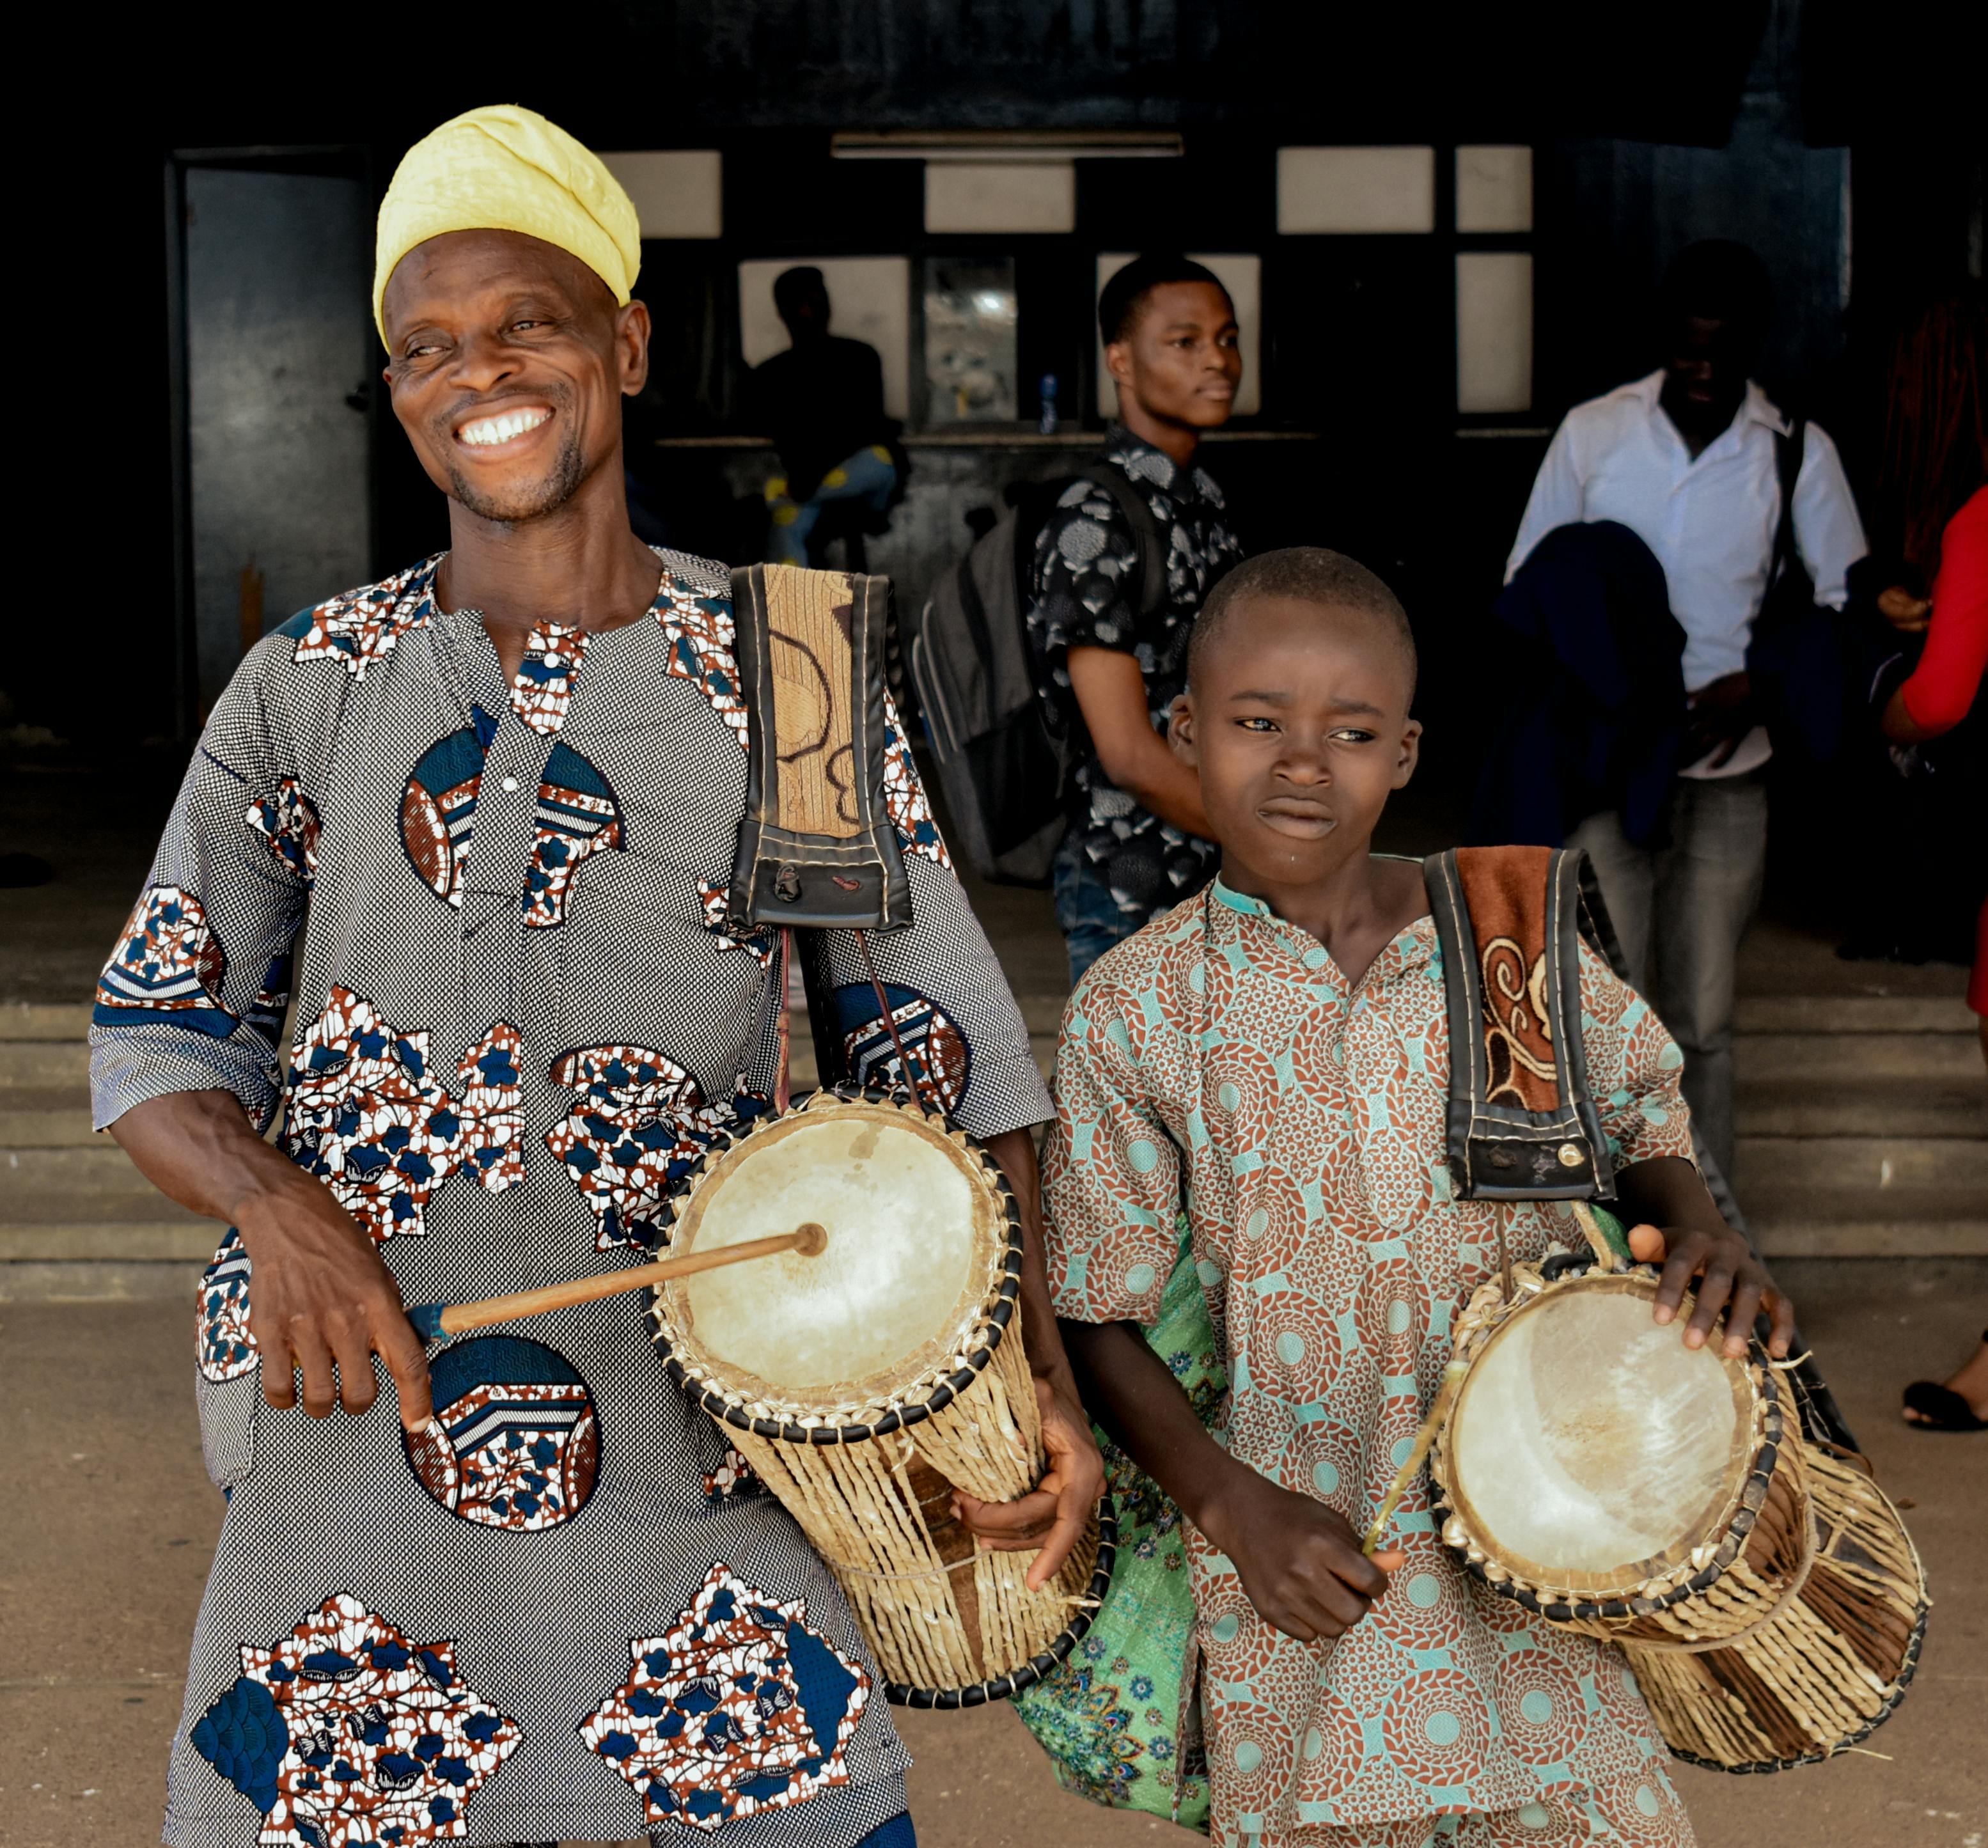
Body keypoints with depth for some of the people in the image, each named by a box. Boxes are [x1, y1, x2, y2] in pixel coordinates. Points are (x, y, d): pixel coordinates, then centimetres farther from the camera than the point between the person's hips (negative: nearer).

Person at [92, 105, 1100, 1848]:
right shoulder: (311, 686, 5)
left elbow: (950, 1048, 5)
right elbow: (156, 1030, 9)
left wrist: (1038, 1370, -7)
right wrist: (275, 1204, -13)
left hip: (700, 1459, 0)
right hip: (361, 1430, 1)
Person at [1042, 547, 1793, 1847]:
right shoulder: (1136, 1010, -6)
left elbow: (1638, 1116, 15)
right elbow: (1100, 1316, -3)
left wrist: (1697, 1228, -6)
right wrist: (1230, 1503, -15)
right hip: (1300, 1562, -1)